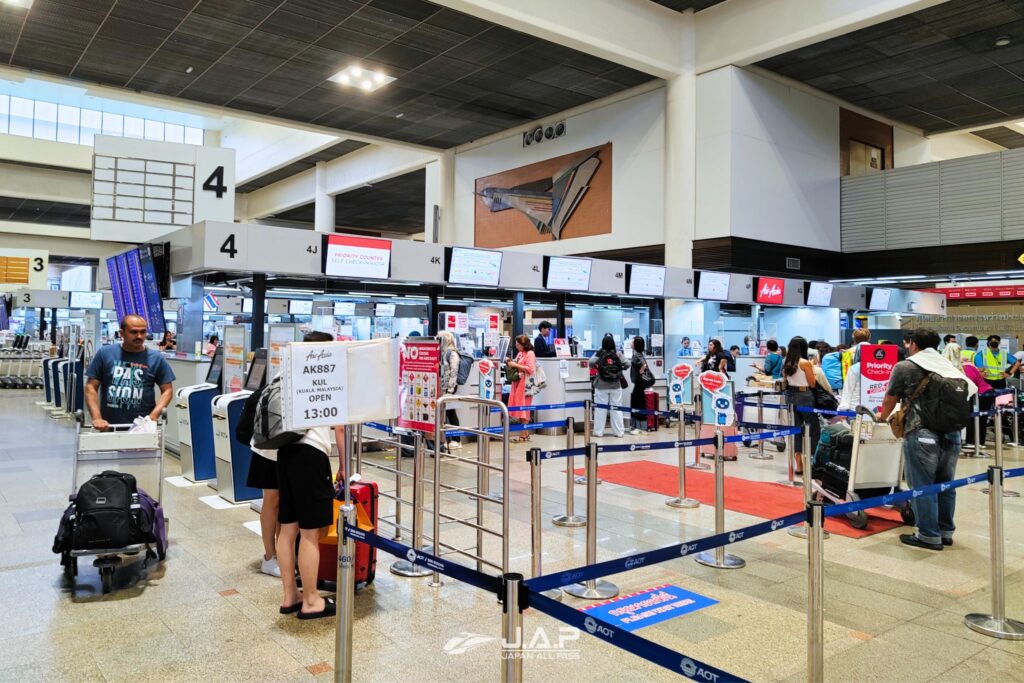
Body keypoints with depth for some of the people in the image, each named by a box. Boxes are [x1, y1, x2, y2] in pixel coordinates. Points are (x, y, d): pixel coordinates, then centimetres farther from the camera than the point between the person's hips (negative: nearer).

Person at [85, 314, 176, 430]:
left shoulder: (156, 358, -1)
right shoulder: (105, 354, 0)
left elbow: (167, 390, 2)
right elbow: (91, 387, 2)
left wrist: (153, 416, -12)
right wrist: (97, 418, -9)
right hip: (109, 426, 1)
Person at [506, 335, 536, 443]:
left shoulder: (530, 354, -9)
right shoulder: (520, 353, 15)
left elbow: (530, 369, -18)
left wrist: (515, 365, -17)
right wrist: (511, 364, 6)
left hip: (525, 385, -8)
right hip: (518, 383, 8)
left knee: (524, 409, -4)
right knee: (520, 409, 8)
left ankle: (523, 435, 1)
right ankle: (525, 433, 15)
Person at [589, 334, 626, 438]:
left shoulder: (599, 354, -8)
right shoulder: (618, 354, -5)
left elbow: (591, 363, -17)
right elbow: (626, 365, -5)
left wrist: (597, 367, 3)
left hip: (601, 386, -1)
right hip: (616, 386, 1)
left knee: (600, 409, 6)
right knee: (617, 409, 8)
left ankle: (598, 431, 9)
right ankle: (619, 432, 12)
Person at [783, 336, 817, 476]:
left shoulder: (786, 363, 4)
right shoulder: (805, 363, -14)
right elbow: (812, 384, -9)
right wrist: (812, 370, 4)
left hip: (790, 395, 6)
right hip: (804, 396, -6)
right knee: (814, 428, 5)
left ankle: (798, 464, 14)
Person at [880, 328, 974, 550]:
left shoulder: (905, 367, 1)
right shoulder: (948, 366, 14)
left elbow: (889, 401, 9)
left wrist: (883, 417, 29)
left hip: (922, 435, -6)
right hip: (952, 434, 6)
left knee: (922, 486, 2)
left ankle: (929, 536, 6)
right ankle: (946, 531, 25)